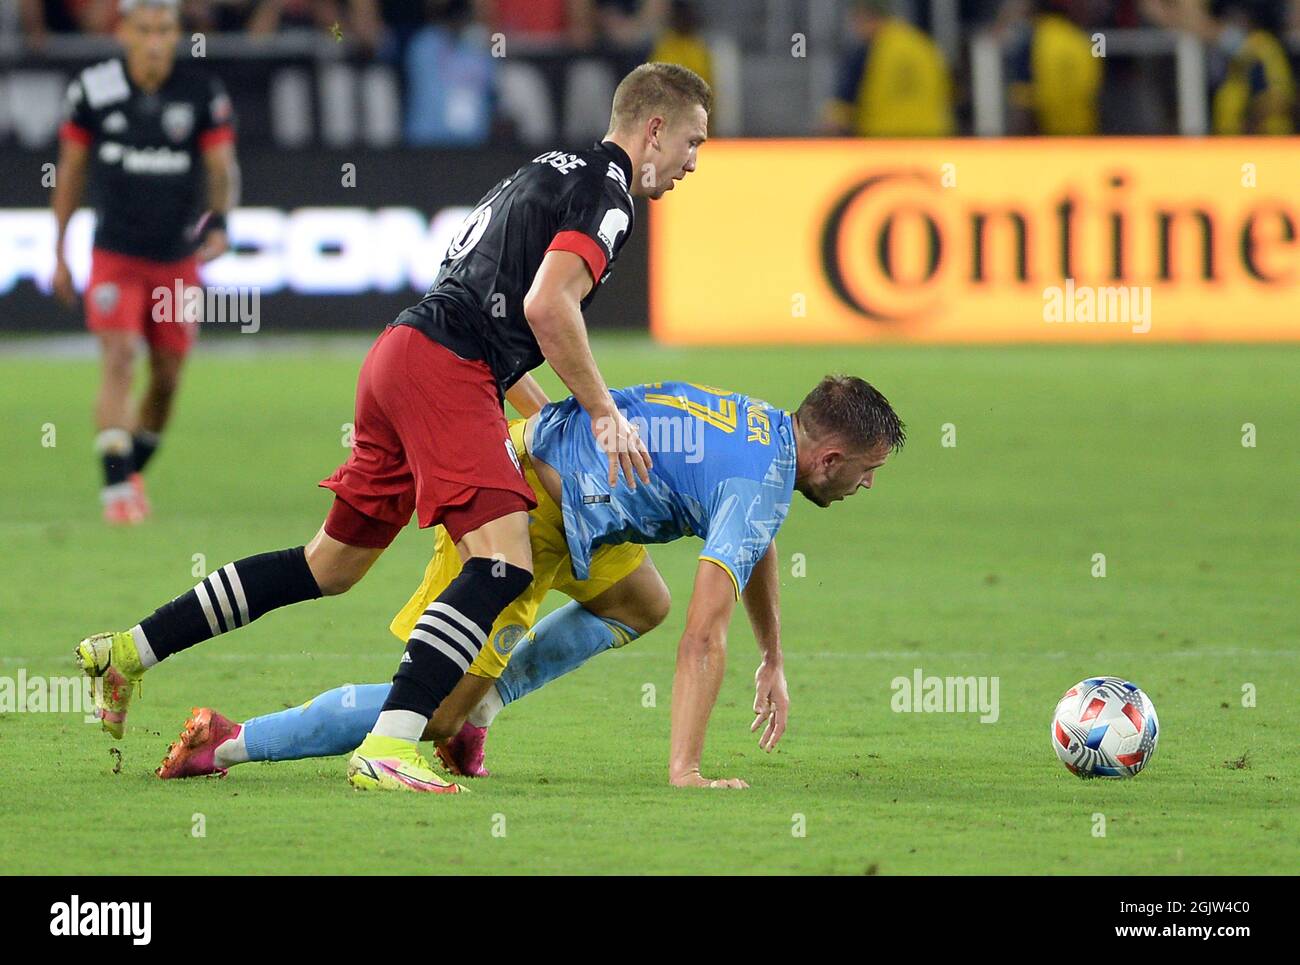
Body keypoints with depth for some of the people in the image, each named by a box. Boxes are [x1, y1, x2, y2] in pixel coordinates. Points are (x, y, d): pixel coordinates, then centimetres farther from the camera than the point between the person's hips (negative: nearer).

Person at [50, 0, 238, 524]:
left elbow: (221, 166, -5)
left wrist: (218, 222, -25)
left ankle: (134, 471, 31)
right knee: (119, 358, -18)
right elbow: (71, 172, 5)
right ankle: (116, 488, -20)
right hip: (115, 256, -2)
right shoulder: (94, 89, -6)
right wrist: (59, 253, 8)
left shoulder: (202, 92, -6)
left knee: (167, 377, 9)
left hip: (177, 259, 2)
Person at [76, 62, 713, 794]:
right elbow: (547, 306, -19)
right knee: (504, 563, -19)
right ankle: (389, 748, -33)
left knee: (333, 564, 18)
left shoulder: (552, 173, 26)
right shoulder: (605, 195, -4)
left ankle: (128, 650, 22)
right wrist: (603, 413, -11)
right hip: (446, 372, -10)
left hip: (404, 352, 10)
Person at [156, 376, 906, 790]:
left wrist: (774, 661, 38)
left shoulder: (772, 430, 12)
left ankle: (476, 707, 16)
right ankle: (230, 743, -8)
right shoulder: (761, 487, -18)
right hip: (525, 514, -10)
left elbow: (754, 543, 34)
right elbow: (704, 638, -24)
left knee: (642, 605, 26)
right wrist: (684, 771, -24)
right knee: (436, 706, -8)